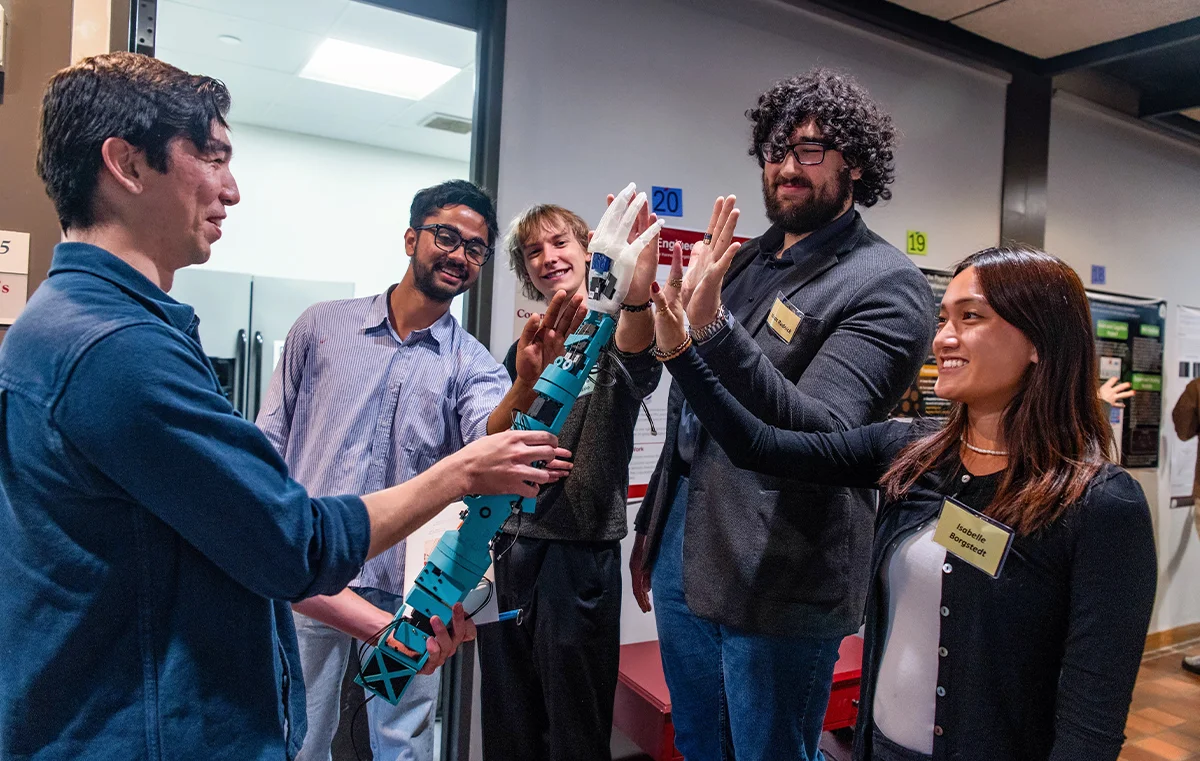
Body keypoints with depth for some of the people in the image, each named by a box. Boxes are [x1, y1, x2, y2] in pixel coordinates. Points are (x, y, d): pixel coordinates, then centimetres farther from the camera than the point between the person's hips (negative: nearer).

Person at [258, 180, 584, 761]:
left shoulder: (470, 363, 1)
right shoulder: (322, 326, 3)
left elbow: (489, 442, -21)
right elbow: (268, 445, 7)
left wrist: (528, 383, -42)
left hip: (407, 591, 0)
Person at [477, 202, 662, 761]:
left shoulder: (614, 331, -6)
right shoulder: (526, 345, 10)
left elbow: (639, 367, -32)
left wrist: (637, 295, -53)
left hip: (578, 553, -5)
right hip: (506, 549, 5)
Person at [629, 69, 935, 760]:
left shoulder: (886, 285, -12)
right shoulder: (747, 260, 10)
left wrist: (714, 330, -38)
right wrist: (650, 528, 19)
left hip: (777, 584, -7)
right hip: (681, 550, 7)